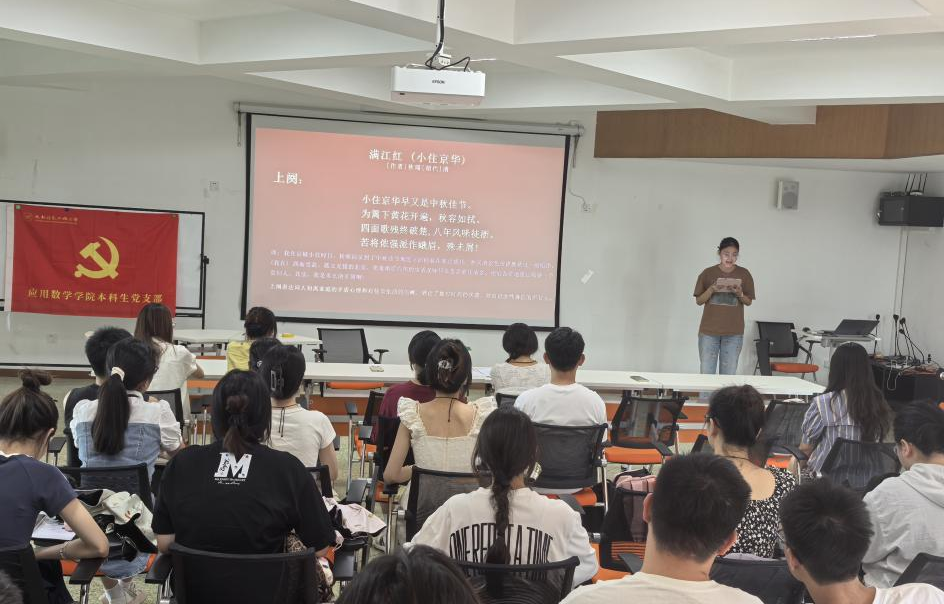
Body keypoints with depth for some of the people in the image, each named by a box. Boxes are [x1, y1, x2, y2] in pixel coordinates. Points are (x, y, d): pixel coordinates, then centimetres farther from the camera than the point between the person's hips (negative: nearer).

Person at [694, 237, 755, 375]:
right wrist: (711, 290, -15)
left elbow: (749, 302, 7)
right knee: (707, 372, 0)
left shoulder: (744, 274, 3)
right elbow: (698, 301, 3)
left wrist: (739, 294, -14)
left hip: (734, 332, 0)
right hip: (709, 330, 0)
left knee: (729, 374, 1)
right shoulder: (708, 273, 1)